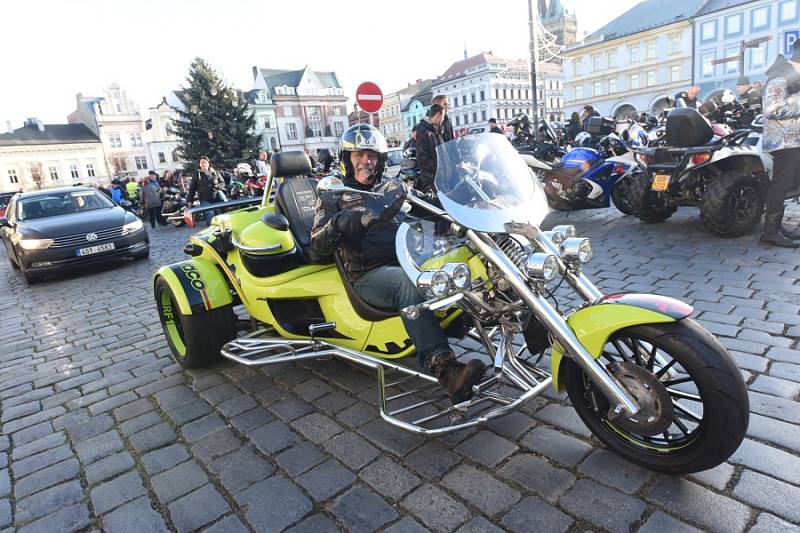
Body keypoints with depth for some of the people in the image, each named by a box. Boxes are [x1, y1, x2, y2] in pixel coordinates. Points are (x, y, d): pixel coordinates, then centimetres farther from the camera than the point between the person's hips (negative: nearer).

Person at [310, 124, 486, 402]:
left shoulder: (391, 191, 30)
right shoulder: (333, 195, 15)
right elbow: (318, 245, 1)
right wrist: (338, 224, -20)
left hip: (408, 262, 6)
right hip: (368, 275, -6)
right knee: (407, 282, -38)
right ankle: (444, 369, -49)